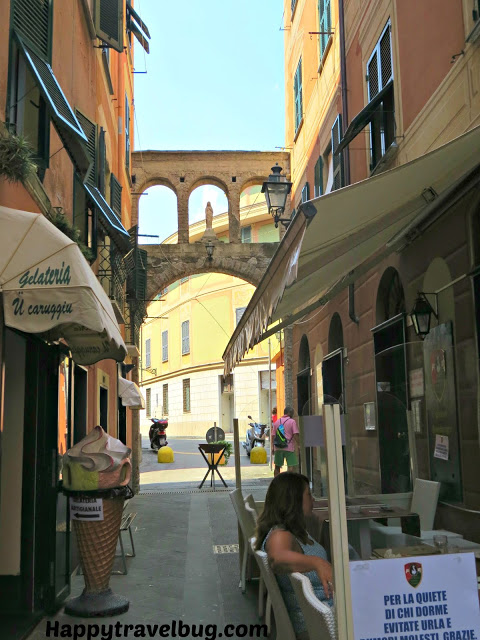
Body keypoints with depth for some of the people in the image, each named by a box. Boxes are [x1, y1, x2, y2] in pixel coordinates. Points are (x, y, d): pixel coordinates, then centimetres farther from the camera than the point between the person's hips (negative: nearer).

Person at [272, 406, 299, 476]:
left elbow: (273, 435, 12)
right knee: (291, 466, -4)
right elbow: (296, 434, -12)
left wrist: (273, 447, 18)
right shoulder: (292, 421, -3)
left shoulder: (277, 422, 12)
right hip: (289, 447, -5)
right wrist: (298, 445, -7)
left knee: (277, 467, 12)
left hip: (278, 447, 5)